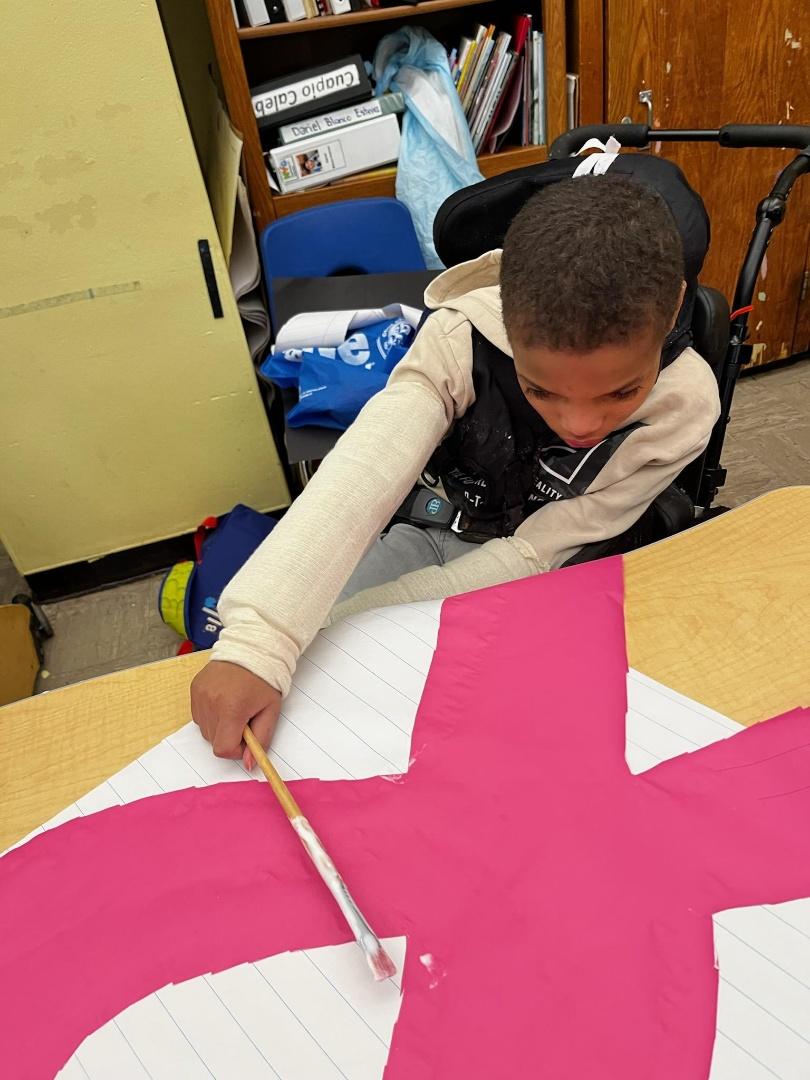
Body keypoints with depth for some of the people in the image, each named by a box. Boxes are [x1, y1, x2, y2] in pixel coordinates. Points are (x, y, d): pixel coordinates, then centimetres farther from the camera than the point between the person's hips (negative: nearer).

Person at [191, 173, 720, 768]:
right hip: (431, 527, 1)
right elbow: (361, 475, -42)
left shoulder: (683, 404, -27)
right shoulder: (463, 337, -29)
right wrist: (256, 642, -57)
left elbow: (537, 551, -23)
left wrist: (346, 621, -27)